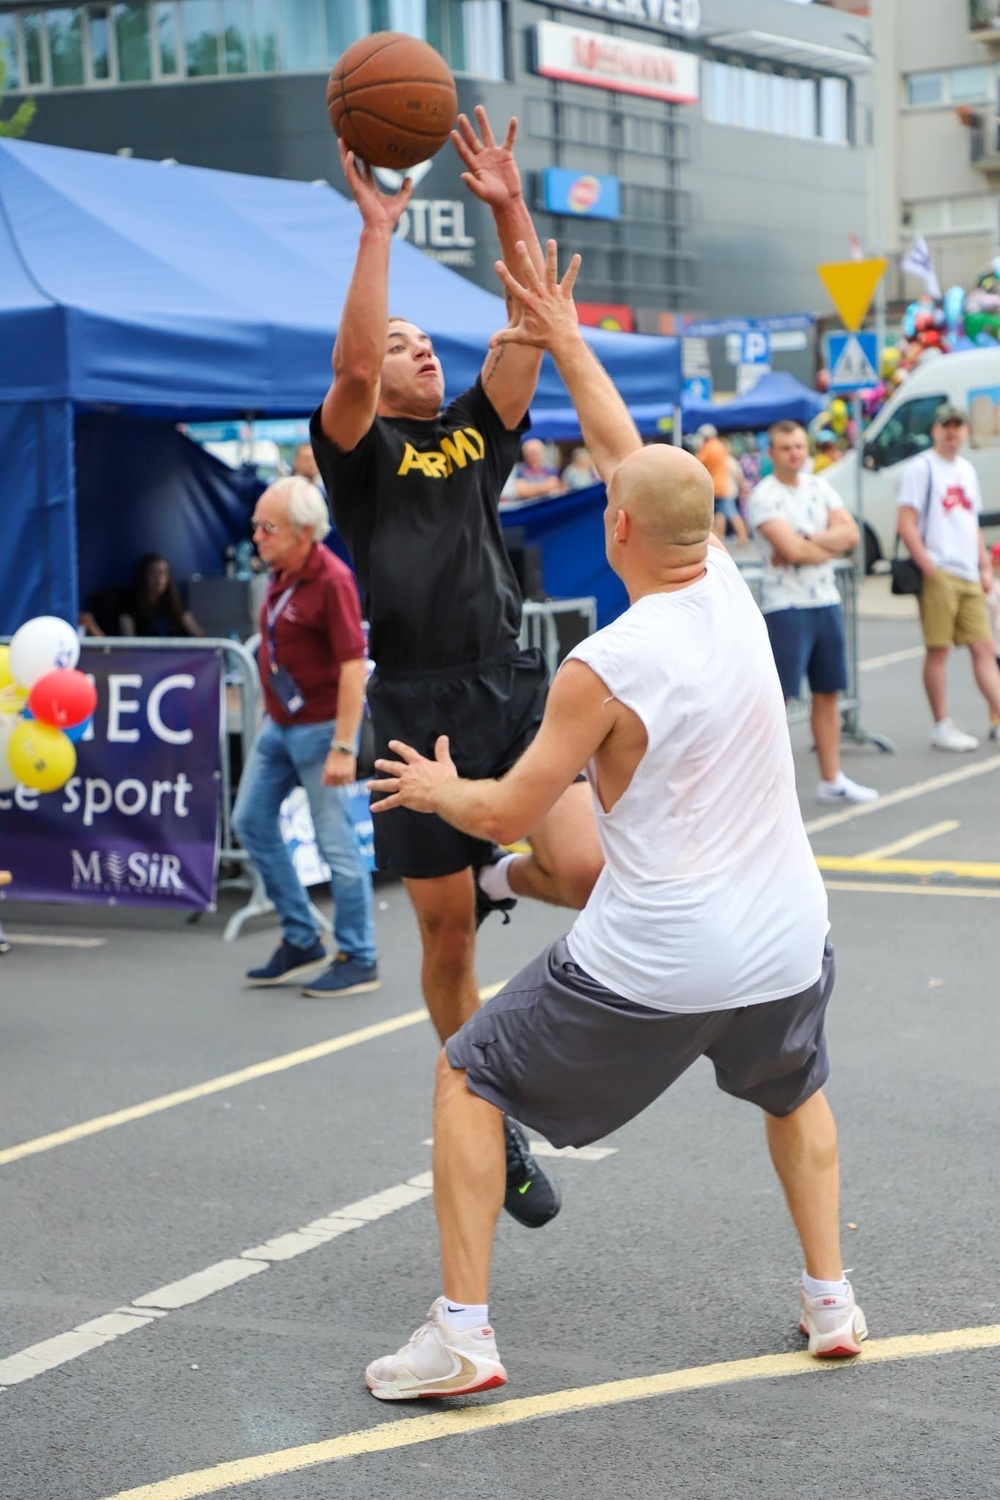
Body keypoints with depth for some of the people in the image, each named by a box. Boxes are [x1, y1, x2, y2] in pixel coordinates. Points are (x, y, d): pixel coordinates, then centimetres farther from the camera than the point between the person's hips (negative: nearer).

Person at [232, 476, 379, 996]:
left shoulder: (331, 580, -20)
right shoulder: (279, 573, 6)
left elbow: (353, 666, -23)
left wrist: (343, 748, -26)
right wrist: (269, 714, 17)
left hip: (320, 727, -9)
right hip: (279, 724, 9)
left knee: (335, 842, -3)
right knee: (250, 821, 12)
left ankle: (358, 960, 9)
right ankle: (300, 941, 22)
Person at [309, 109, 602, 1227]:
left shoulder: (476, 434, 14)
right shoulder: (358, 452, 2)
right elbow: (350, 362, -19)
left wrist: (510, 210, -5)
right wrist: (376, 228, -20)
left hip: (513, 685, 3)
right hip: (419, 707, -3)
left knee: (585, 871, -19)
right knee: (447, 940, 6)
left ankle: (500, 878, 18)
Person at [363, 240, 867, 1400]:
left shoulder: (603, 669, -17)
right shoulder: (730, 588, -1)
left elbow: (507, 815, -7)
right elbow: (632, 456, 13)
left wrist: (434, 788, 14)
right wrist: (568, 345, 23)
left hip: (653, 966, -6)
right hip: (787, 946, 6)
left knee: (468, 1079, 12)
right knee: (795, 1091, 36)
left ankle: (460, 1335, 9)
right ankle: (830, 1300, 33)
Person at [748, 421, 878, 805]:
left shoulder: (820, 487, 11)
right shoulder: (764, 496, -10)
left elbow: (850, 534, -1)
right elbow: (791, 550, -21)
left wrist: (807, 540, -14)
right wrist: (831, 545, -4)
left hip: (826, 601, 7)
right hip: (786, 605, -7)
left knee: (828, 694, 12)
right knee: (775, 696, -8)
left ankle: (831, 780, 20)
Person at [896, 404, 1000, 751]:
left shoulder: (966, 470, 18)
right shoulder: (920, 468, -5)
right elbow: (905, 525, -11)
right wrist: (929, 569, -16)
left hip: (969, 577, 7)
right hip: (938, 575, -7)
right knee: (938, 650, -3)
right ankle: (941, 728, 2)